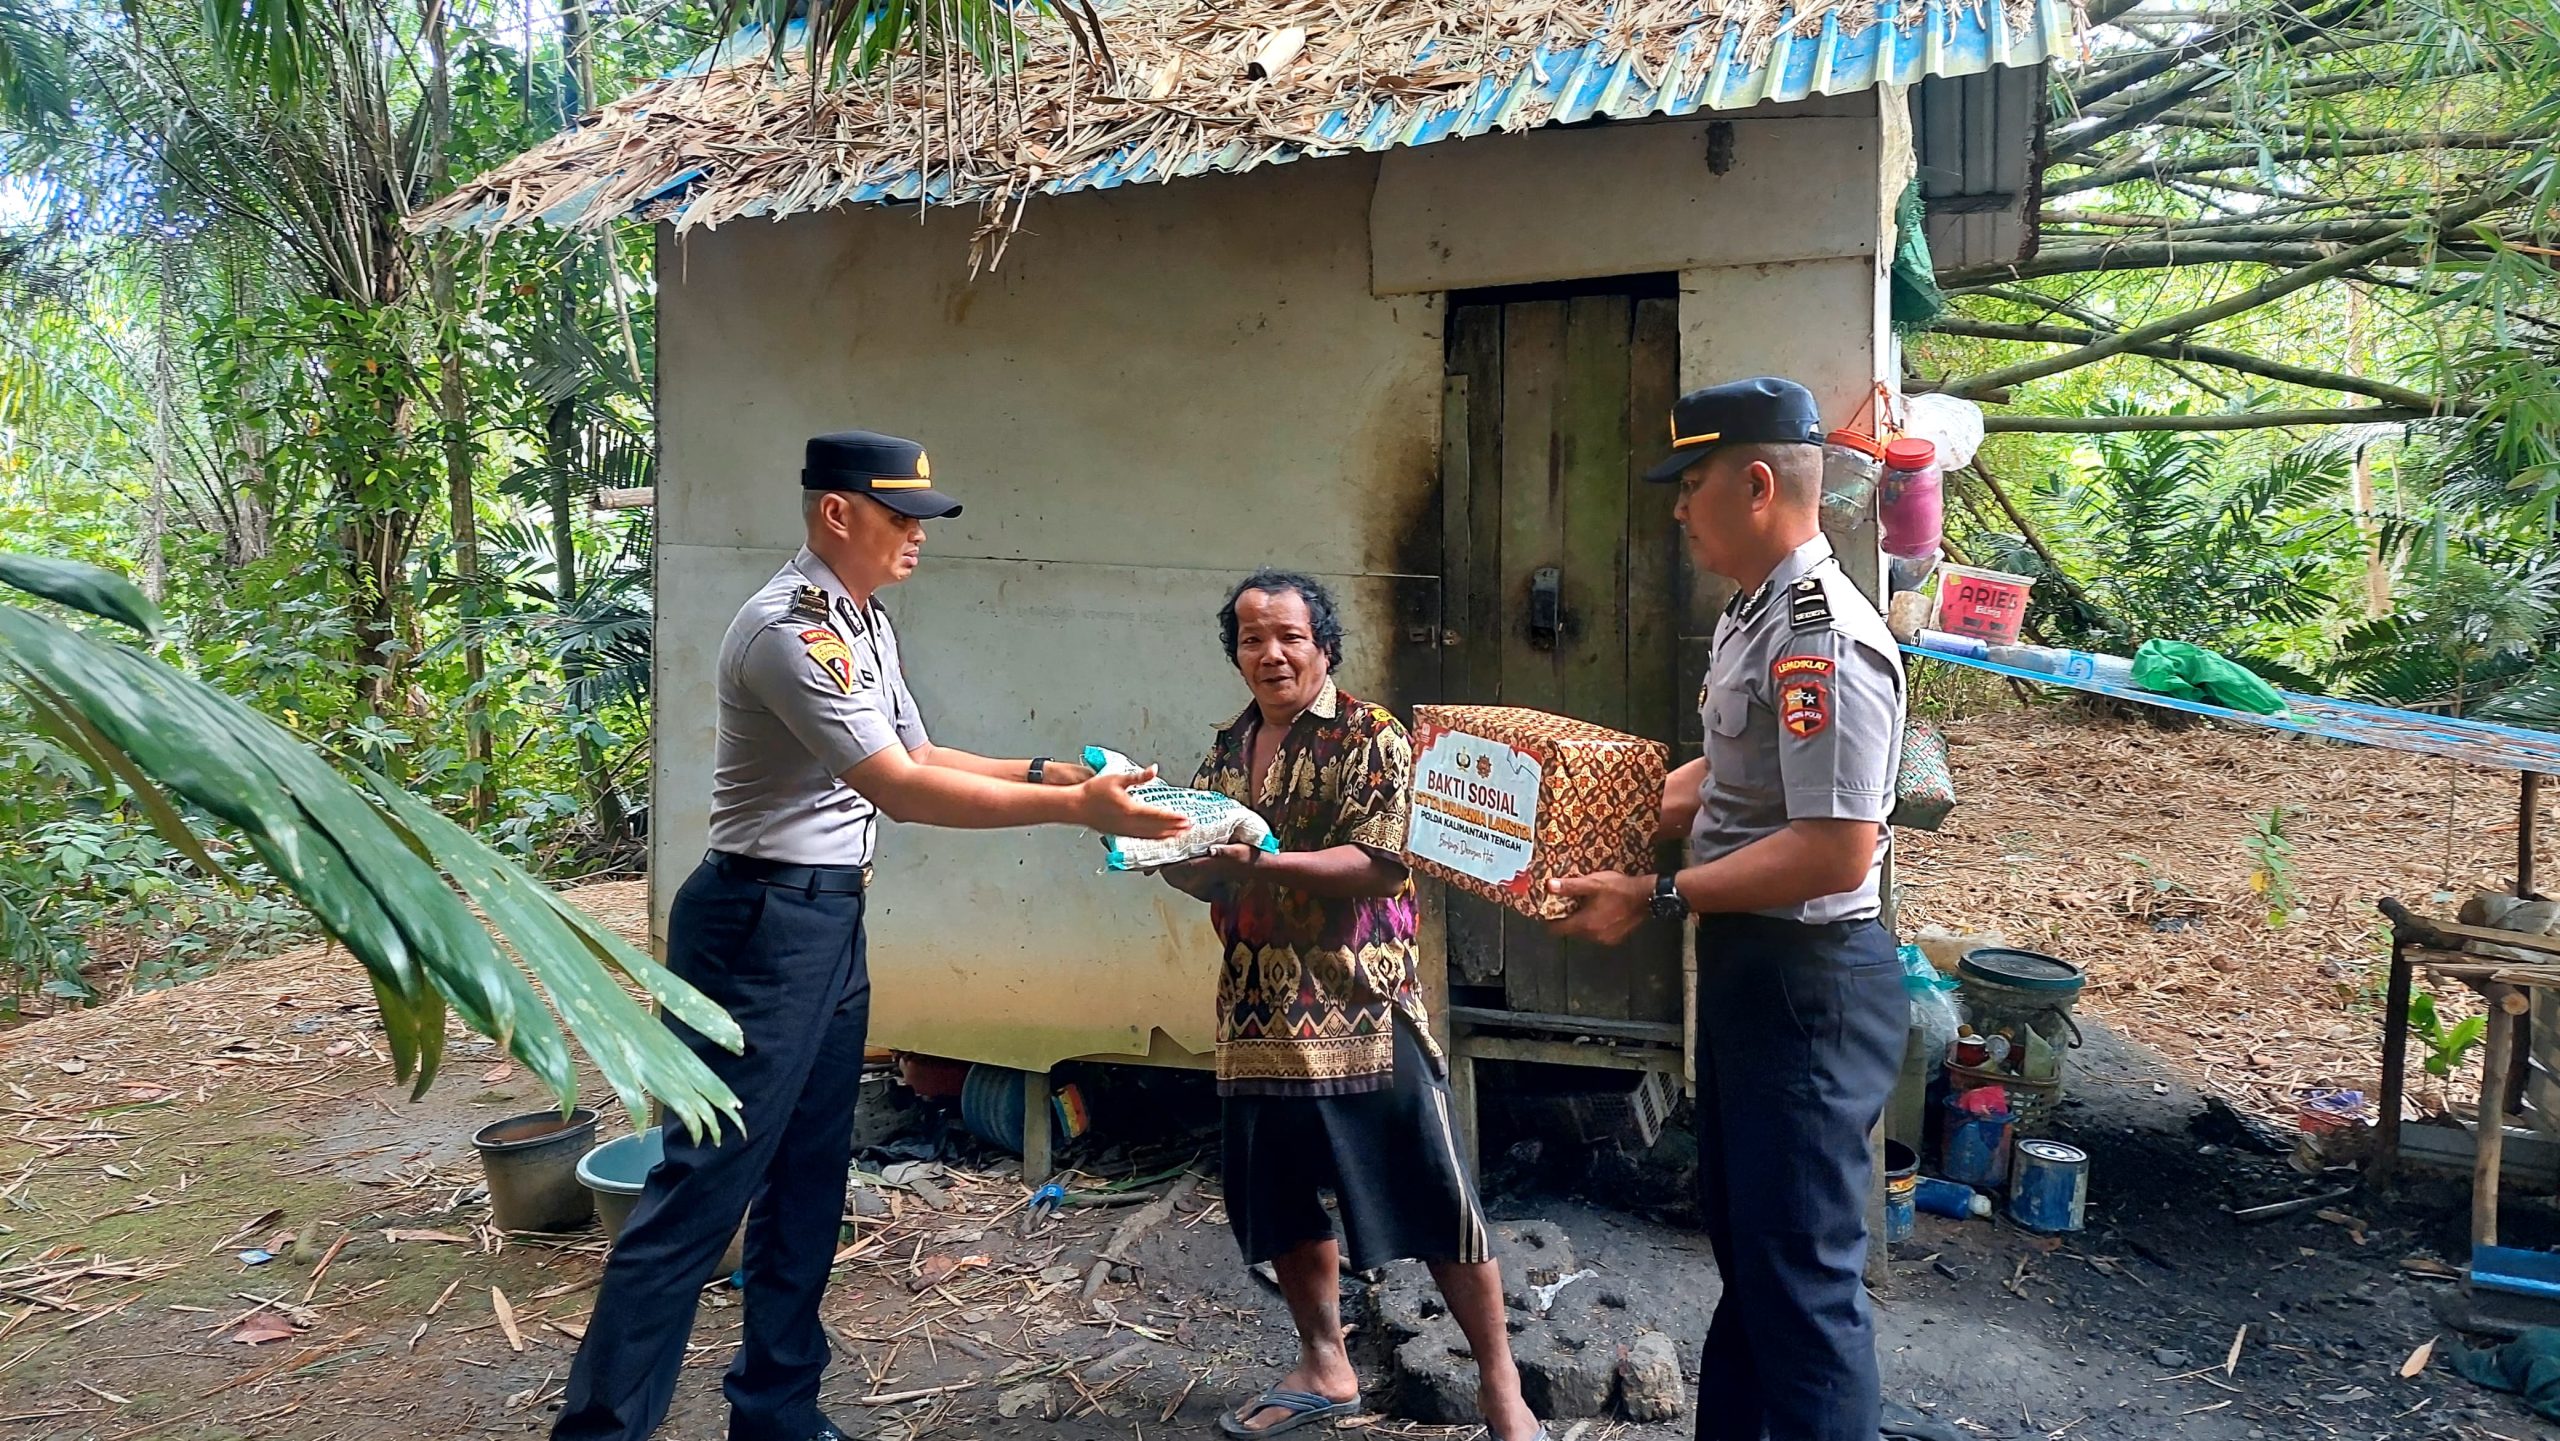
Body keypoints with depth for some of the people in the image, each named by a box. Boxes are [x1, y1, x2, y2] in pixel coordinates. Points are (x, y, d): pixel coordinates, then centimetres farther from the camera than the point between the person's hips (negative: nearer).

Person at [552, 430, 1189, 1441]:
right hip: (762, 923, -10)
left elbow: (918, 756, 19)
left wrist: (1041, 773, 5)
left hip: (831, 921, 10)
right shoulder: (791, 630, -19)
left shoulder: (867, 624, 12)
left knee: (809, 1179, 15)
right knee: (705, 1183, -5)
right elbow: (902, 790, -24)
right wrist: (1074, 808, -24)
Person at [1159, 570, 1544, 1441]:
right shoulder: (1226, 752, 11)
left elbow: (1381, 863, -17)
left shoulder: (1371, 739, -6)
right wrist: (1157, 847, -2)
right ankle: (1324, 1370, 33)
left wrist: (1266, 860, -25)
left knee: (1429, 1201, 1)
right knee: (1277, 1201, 14)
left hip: (1363, 1011, -6)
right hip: (1260, 1017, 6)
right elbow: (1211, 879, 16)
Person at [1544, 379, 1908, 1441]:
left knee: (1801, 1272, 1)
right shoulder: (1749, 616, 11)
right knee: (1739, 1236, 22)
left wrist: (1656, 899, -24)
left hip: (1809, 981, -10)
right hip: (1743, 963, 10)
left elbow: (1836, 851, -27)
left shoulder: (1822, 640, -21)